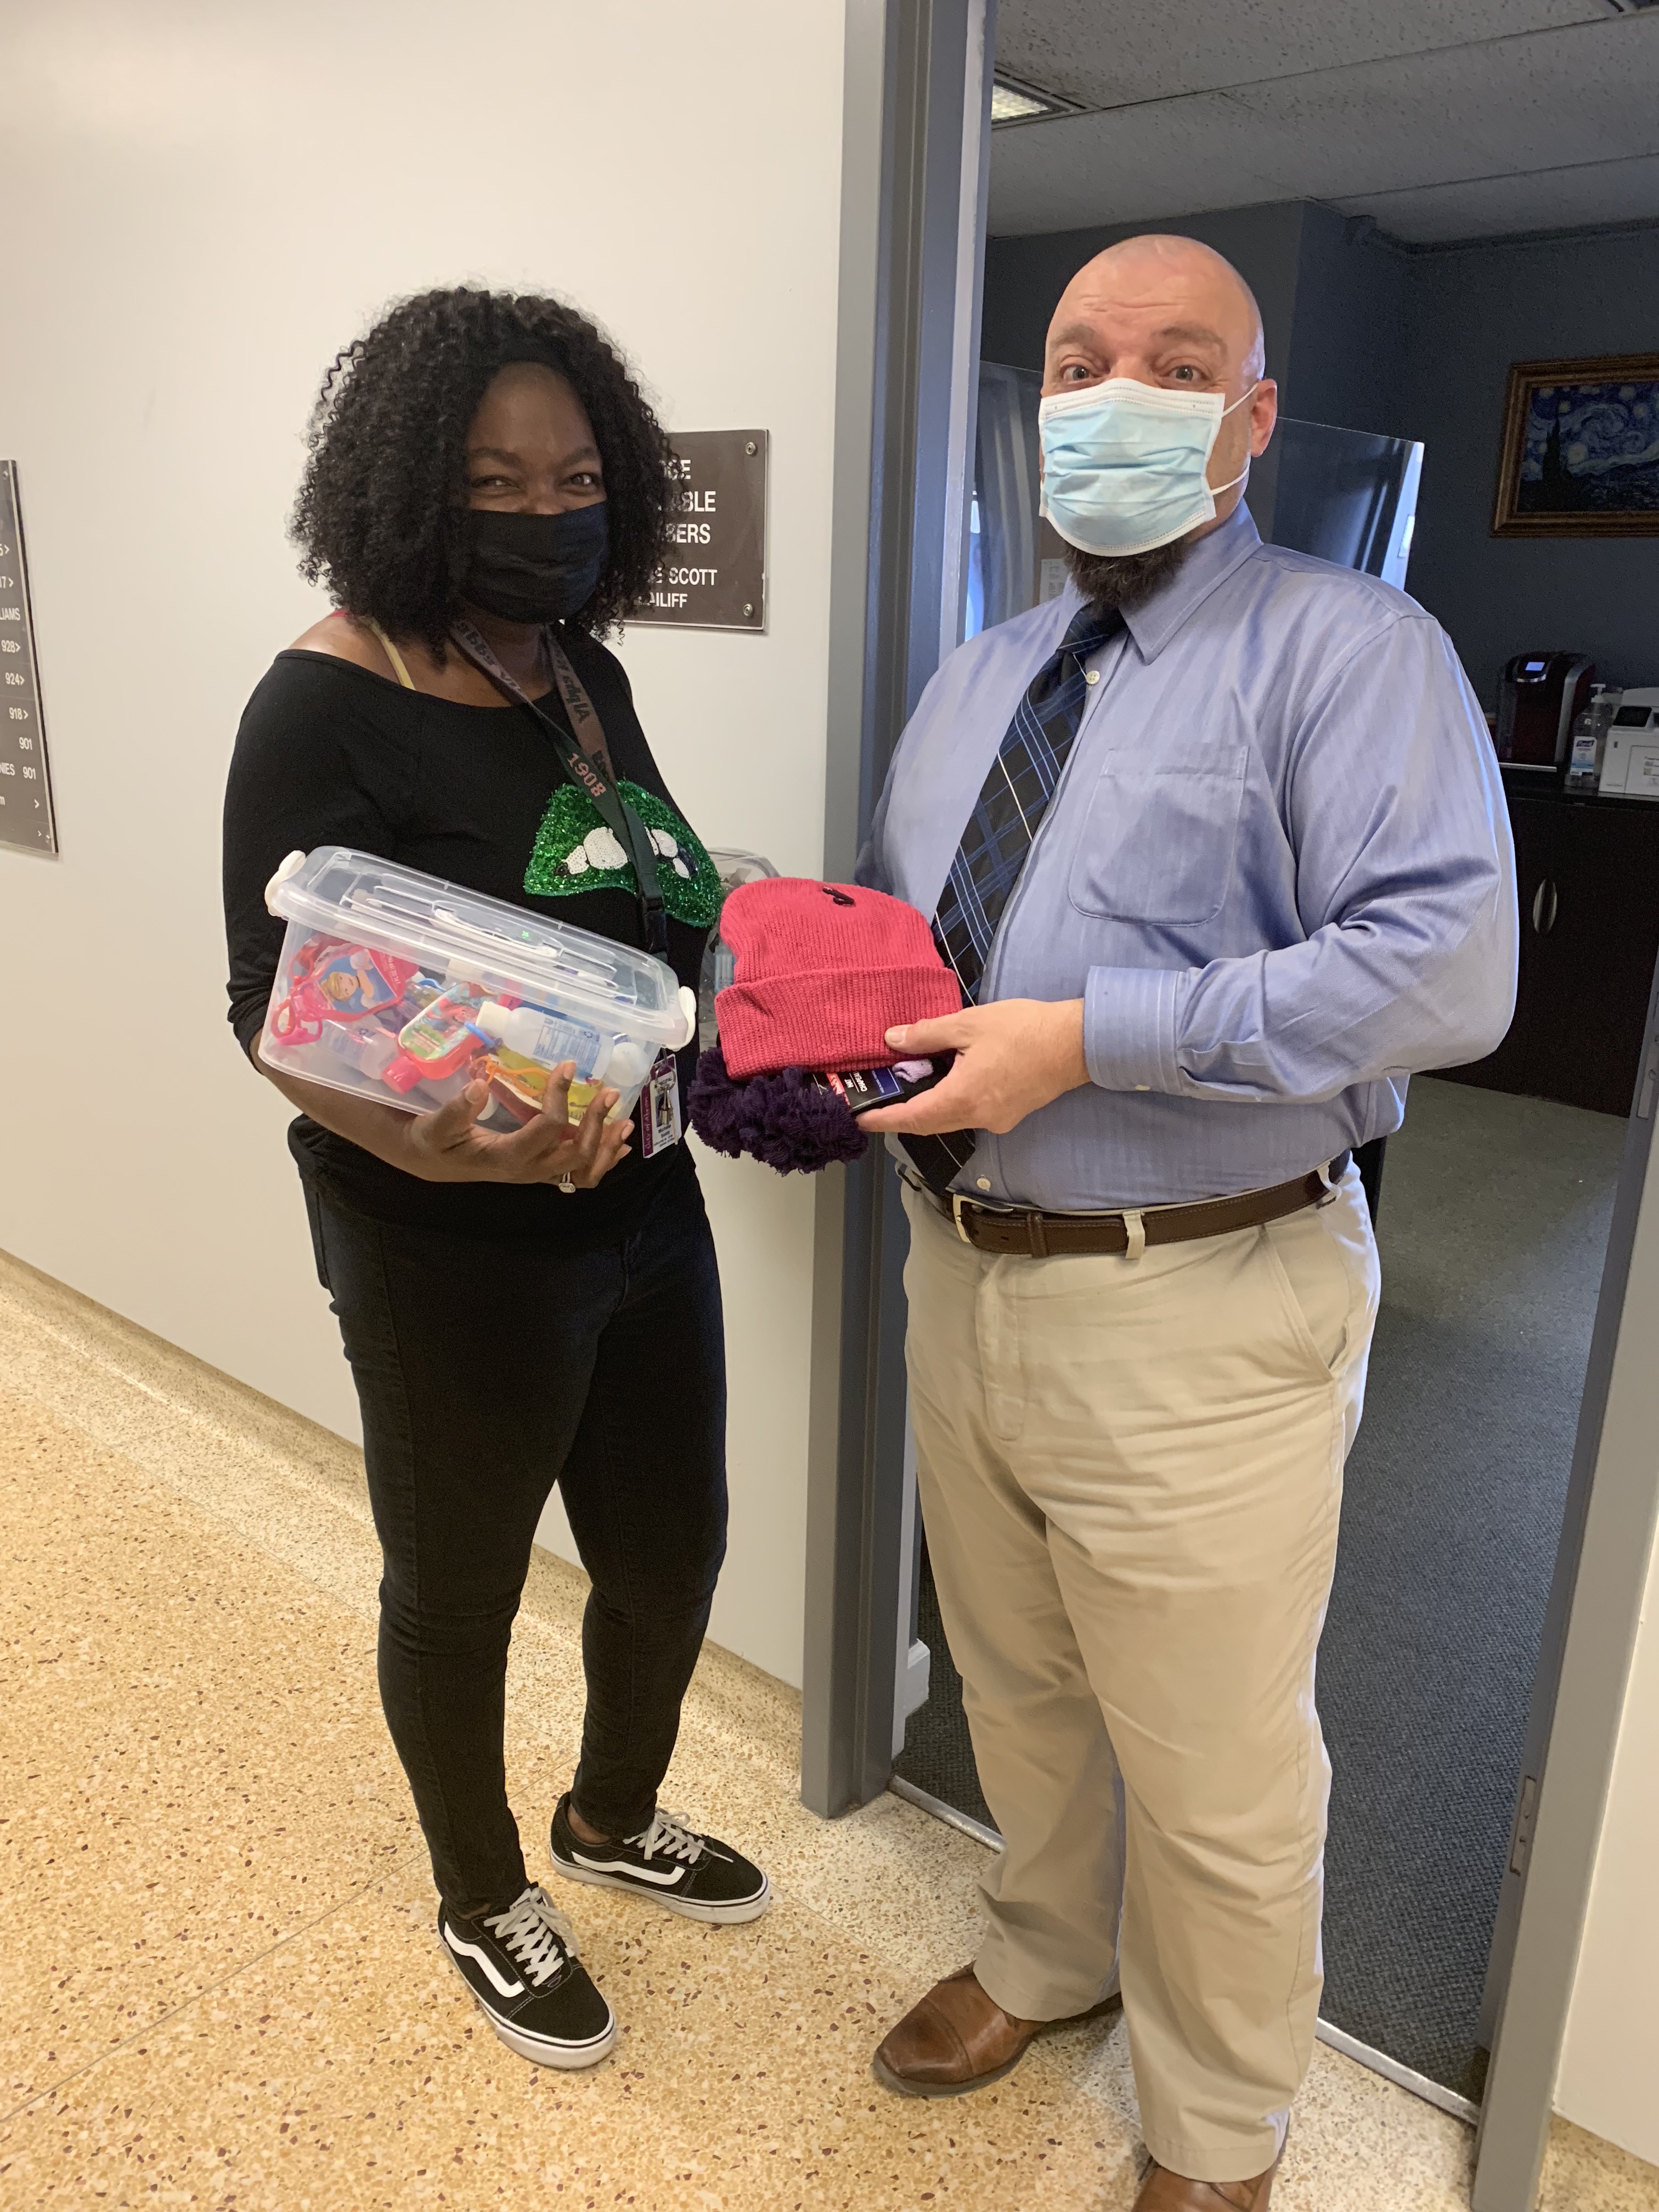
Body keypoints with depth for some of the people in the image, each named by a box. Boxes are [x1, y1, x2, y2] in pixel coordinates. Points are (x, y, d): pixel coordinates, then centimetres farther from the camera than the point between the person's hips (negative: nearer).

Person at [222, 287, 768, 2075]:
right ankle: (482, 1902, 46)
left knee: (670, 1550, 21)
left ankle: (614, 1816, 53)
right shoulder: (329, 705, -17)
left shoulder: (585, 673, 5)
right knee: (457, 1590, 16)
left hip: (643, 1200, 7)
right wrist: (435, 1145, -37)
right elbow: (277, 1005, -19)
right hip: (453, 1253, -7)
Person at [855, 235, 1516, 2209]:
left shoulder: (1347, 652, -9)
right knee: (1015, 1692, 26)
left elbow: (1444, 968, -22)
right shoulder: (976, 678, 14)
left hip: (1195, 1317, -6)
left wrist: (1086, 1037, -26)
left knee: (1212, 1773, 12)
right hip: (964, 1268, 7)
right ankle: (1048, 1960, 55)